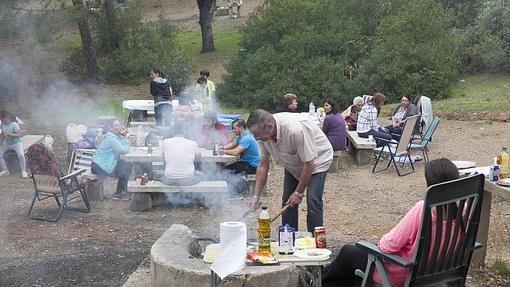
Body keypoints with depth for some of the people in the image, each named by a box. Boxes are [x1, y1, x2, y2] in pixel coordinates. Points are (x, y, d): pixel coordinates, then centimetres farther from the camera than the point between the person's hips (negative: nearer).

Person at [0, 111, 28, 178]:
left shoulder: (14, 124, -18)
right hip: (6, 144, 6)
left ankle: (23, 171, -14)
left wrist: (9, 134, -31)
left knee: (21, 155, -28)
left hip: (16, 143, -6)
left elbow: (19, 135, -22)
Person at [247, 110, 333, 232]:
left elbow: (309, 163, -31)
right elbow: (263, 165, -8)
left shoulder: (295, 129, -41)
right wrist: (256, 196, -12)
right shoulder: (263, 133, -19)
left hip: (316, 159, -6)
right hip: (293, 163, 7)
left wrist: (299, 193, -22)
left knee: (313, 202, -17)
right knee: (287, 200, 2)